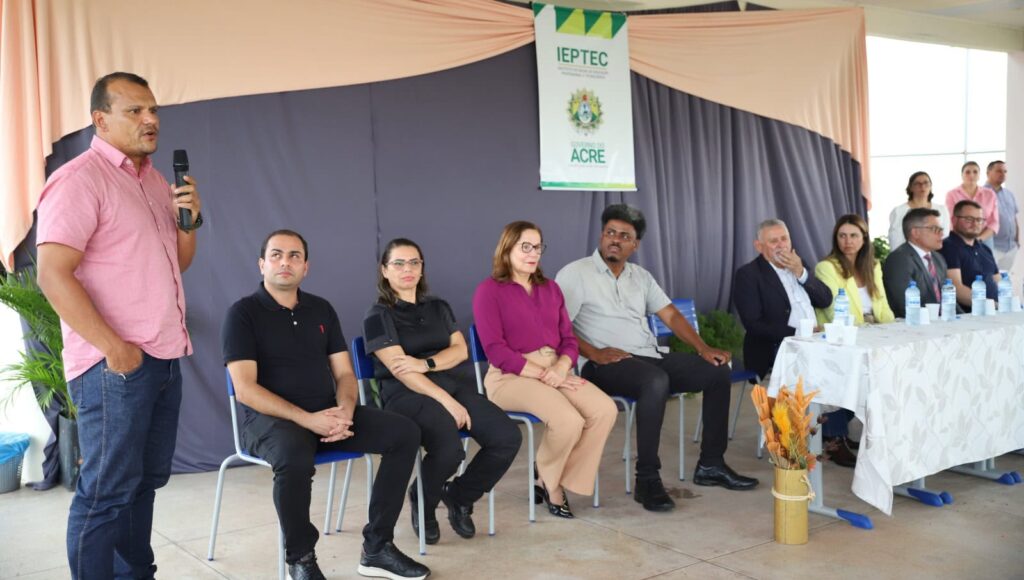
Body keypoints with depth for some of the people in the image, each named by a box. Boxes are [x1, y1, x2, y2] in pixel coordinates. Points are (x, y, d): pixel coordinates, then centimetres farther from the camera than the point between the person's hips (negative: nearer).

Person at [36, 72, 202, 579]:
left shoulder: (153, 180, 15)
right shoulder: (79, 179, -10)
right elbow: (53, 275, -18)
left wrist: (188, 221, 2)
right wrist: (114, 347, -19)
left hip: (163, 360, 8)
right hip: (116, 366, -8)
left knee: (145, 482, 14)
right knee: (107, 492, -2)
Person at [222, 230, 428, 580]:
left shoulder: (321, 309, 13)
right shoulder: (243, 313, -3)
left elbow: (344, 373, 12)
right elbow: (245, 390, -13)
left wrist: (345, 410, -12)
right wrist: (306, 419, -22)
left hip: (327, 413, 6)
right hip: (270, 420, -6)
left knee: (405, 433, -12)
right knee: (295, 458, -40)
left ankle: (377, 547, -5)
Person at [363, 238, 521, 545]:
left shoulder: (439, 307, 19)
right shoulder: (378, 316, 0)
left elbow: (461, 349, 8)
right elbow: (401, 371, -10)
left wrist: (426, 363, -12)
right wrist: (448, 402, -18)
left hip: (455, 384, 6)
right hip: (408, 394, -6)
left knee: (508, 438, -18)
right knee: (449, 450, -34)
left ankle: (459, 495, 8)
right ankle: (423, 501, 1)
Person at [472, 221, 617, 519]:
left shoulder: (550, 289, 18)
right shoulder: (489, 290, -1)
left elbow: (569, 340, 12)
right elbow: (496, 350, -10)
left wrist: (560, 369, -11)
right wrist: (543, 375, -17)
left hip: (555, 370, 6)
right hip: (511, 376, -6)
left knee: (605, 410, -21)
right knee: (568, 420, -31)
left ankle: (562, 480, -4)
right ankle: (548, 479, 2)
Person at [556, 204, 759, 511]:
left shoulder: (641, 276, 18)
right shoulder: (575, 274, -2)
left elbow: (671, 314, 14)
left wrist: (703, 348, 0)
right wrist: (594, 353, -23)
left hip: (650, 358, 7)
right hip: (607, 365, -7)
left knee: (717, 370, -3)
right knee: (656, 381, -37)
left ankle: (711, 464, 6)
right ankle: (647, 480, -28)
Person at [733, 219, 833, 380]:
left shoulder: (798, 266, 16)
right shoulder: (748, 274, -3)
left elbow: (826, 300, 10)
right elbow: (754, 324, -13)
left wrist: (801, 273, -4)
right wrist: (797, 333, -20)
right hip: (778, 352, -7)